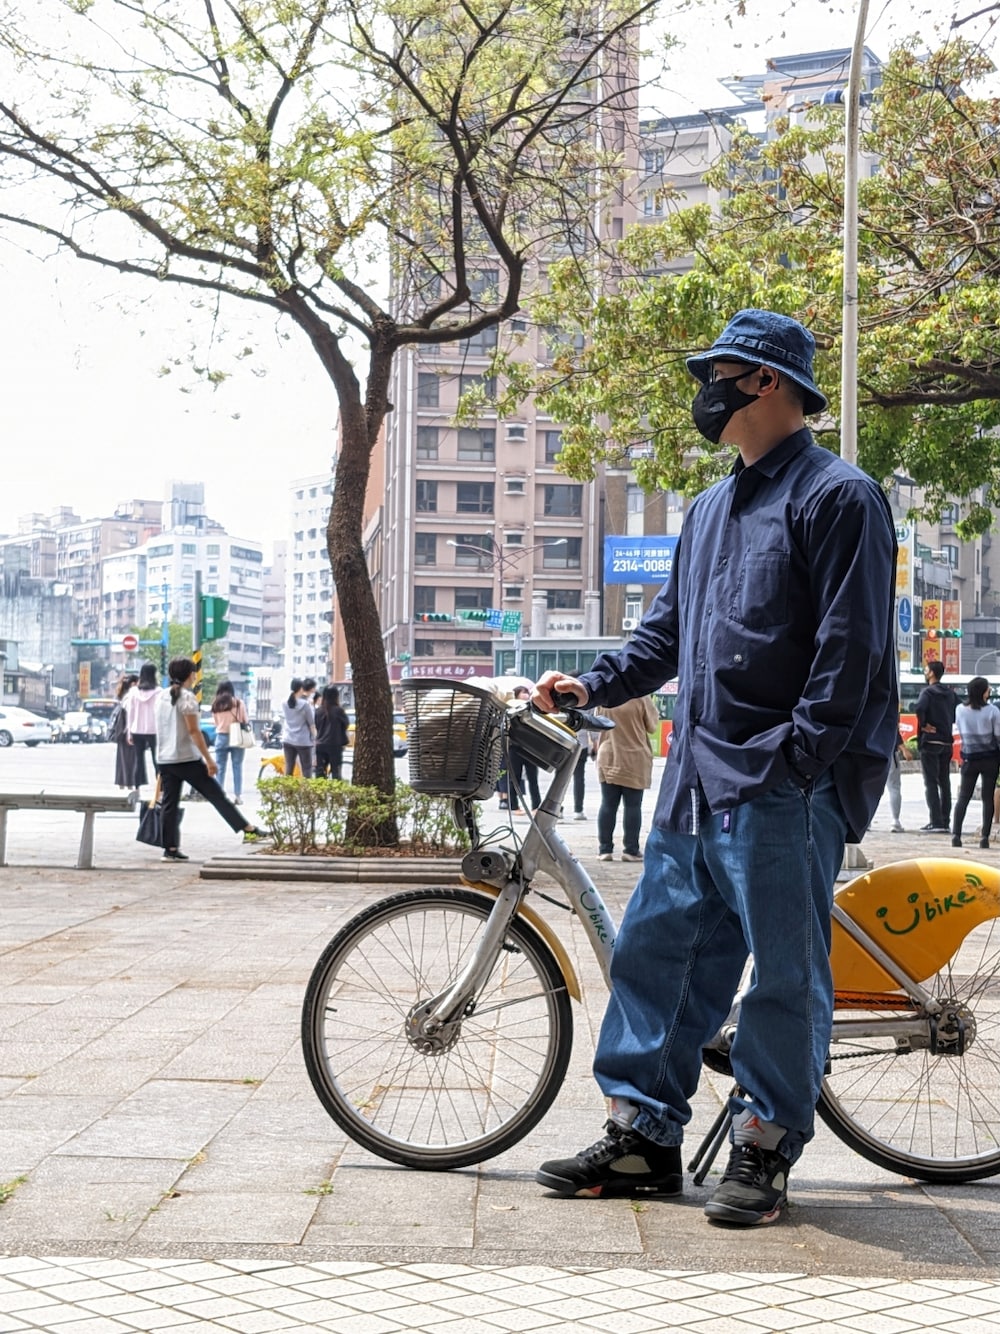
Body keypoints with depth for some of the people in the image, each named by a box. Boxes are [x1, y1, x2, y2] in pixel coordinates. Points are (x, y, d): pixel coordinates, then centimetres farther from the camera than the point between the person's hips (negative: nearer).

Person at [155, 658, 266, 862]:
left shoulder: (162, 697, 11)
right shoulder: (187, 697, -12)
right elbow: (193, 731, -16)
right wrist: (209, 760, -15)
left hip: (165, 759, 7)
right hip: (188, 759, -7)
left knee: (170, 804, 6)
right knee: (217, 795, -3)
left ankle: (170, 849, 4)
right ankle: (248, 829, 0)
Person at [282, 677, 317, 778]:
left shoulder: (286, 702, 0)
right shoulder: (305, 704, -14)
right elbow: (311, 723, -8)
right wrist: (314, 737, 7)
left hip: (288, 740, 5)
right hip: (303, 741, -5)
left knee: (289, 769, 10)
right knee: (307, 770, 2)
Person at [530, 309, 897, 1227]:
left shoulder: (837, 497, -6)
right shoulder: (712, 508, 20)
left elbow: (849, 645, -13)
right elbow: (669, 628, 23)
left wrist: (797, 759, -18)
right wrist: (594, 685, 9)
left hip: (785, 785, -8)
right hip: (697, 775, 9)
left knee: (786, 970, 0)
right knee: (655, 947, 8)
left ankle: (765, 1151, 10)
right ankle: (643, 1135, 16)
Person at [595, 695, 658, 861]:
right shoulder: (640, 697, -12)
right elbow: (651, 726, -2)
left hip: (608, 759, 3)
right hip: (635, 761, -3)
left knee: (608, 805, 7)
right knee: (632, 806, 3)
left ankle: (605, 849, 8)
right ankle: (631, 850, 3)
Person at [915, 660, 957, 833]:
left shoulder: (928, 692, -10)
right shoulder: (950, 693, 11)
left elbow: (920, 708, -28)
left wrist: (923, 725, -15)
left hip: (930, 742, -6)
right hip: (946, 742, 6)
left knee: (931, 782, -5)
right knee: (944, 782, 11)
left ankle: (936, 822, -10)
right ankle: (946, 822, 12)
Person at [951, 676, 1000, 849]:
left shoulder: (960, 710, -4)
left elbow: (960, 732, 6)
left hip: (970, 759, 2)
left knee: (963, 797, 7)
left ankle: (956, 834, -4)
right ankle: (984, 837, 0)